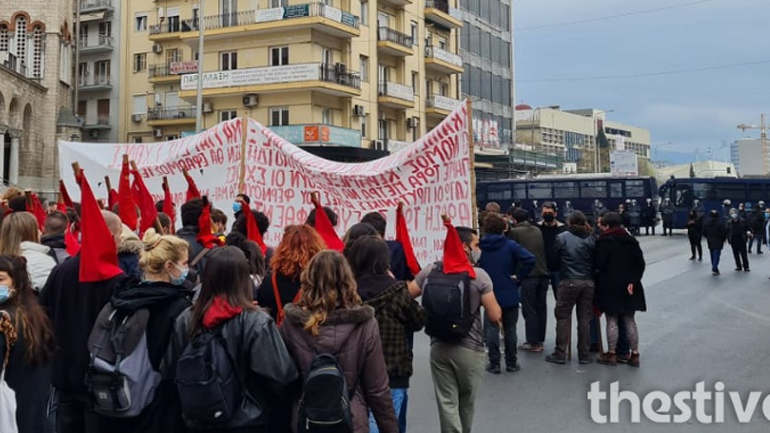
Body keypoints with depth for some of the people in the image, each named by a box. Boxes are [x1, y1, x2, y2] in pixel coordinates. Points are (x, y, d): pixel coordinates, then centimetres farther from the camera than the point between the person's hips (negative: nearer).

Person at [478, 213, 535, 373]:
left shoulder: (479, 247, -4)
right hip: (509, 294, 0)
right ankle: (511, 363, 17)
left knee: (491, 330, 7)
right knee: (510, 330, 10)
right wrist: (518, 277, -9)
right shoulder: (510, 245, -8)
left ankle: (494, 364, 9)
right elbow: (530, 260, -19)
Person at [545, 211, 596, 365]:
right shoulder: (590, 239, 0)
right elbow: (596, 261, 4)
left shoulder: (561, 238, -5)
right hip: (588, 283, 2)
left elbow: (554, 259, 2)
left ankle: (560, 354, 5)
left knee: (563, 317, 5)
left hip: (568, 282, -2)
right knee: (585, 319, 8)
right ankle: (584, 355, 12)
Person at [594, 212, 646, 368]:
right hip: (628, 286, 5)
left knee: (612, 321, 3)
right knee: (629, 320, 12)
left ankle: (611, 354, 8)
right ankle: (634, 355, 14)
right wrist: (632, 281, -1)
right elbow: (640, 263, 4)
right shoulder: (631, 241, 9)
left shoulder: (604, 241, -10)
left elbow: (599, 264, -15)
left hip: (610, 286, -5)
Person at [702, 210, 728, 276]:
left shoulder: (706, 222, -1)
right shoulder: (720, 223, -13)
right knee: (717, 255, -5)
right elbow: (724, 232, -10)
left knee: (713, 255, 15)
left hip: (710, 241, 4)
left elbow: (704, 232, 4)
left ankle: (715, 269, 22)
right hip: (718, 241, -4)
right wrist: (724, 239, 8)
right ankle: (714, 269, -17)